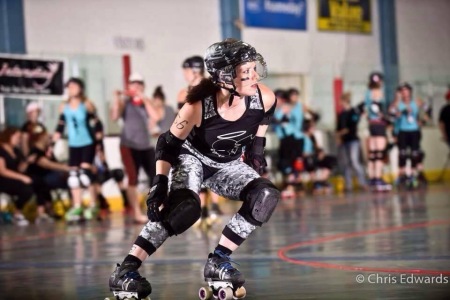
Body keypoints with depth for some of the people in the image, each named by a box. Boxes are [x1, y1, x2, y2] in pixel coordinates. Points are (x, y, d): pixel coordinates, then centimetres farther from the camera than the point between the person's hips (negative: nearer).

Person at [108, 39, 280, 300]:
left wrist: (257, 146, 8)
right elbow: (168, 144, -20)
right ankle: (125, 272, -30)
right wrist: (160, 183, -28)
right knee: (186, 207, -33)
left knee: (266, 197, -17)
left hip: (227, 165, 5)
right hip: (191, 158, -5)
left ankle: (217, 263, -5)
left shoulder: (264, 98, -22)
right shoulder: (199, 106, -32)